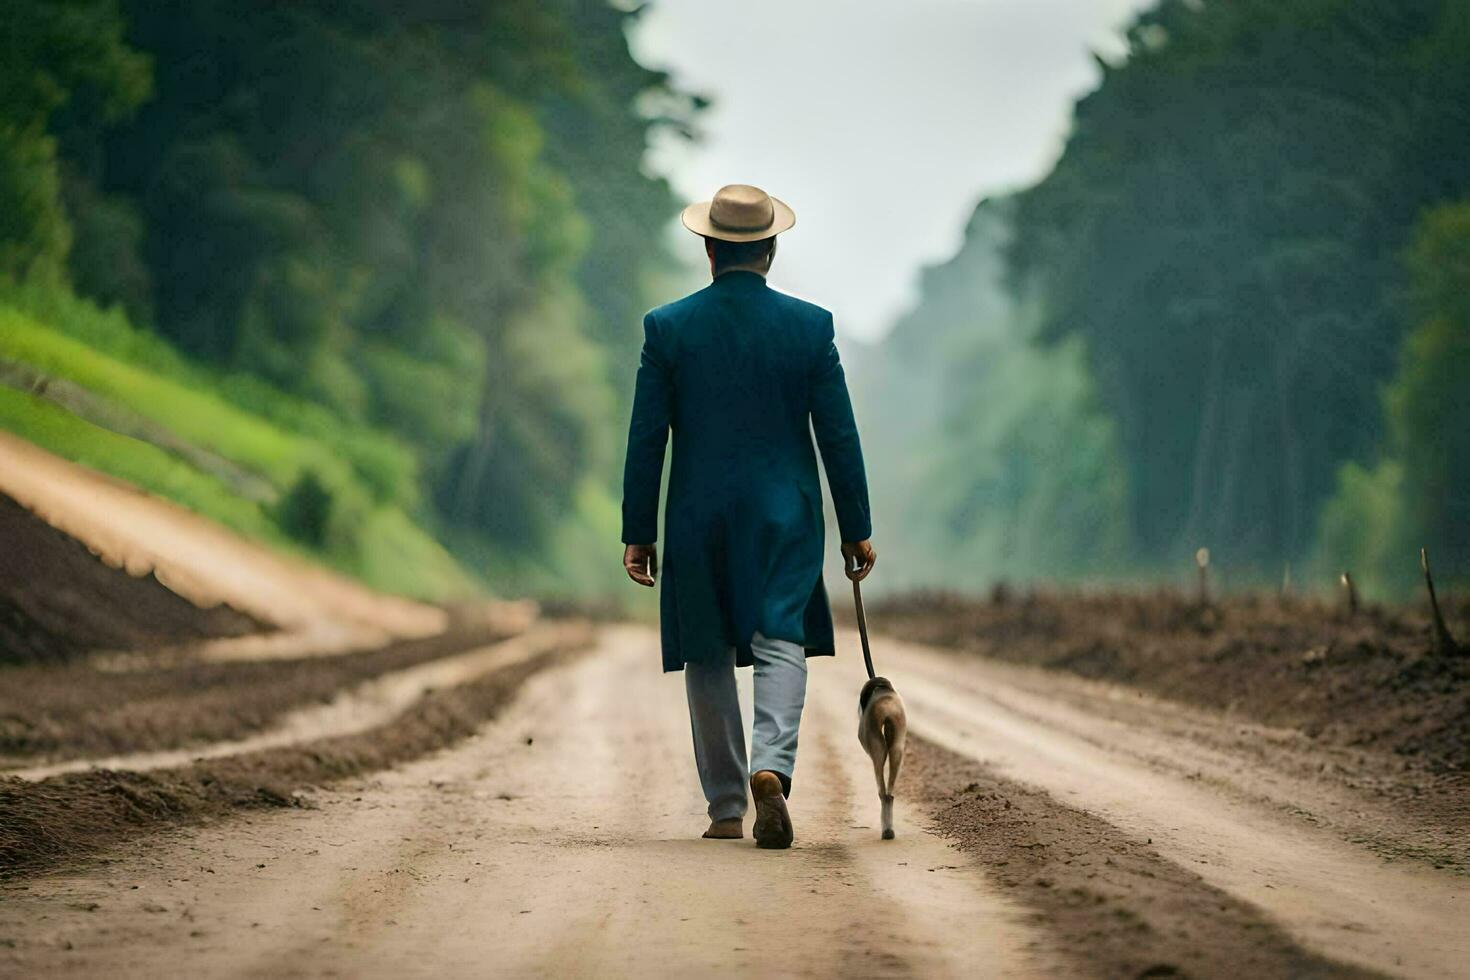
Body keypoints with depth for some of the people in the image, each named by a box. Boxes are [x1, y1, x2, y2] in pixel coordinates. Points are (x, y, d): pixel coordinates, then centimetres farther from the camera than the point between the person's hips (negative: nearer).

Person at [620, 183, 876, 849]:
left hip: (697, 519, 1)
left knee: (708, 659, 10)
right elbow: (839, 435, 0)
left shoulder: (667, 327, -2)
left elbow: (646, 438, -1)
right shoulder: (810, 325, -2)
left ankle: (725, 807, 14)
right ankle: (771, 768, -26)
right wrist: (857, 530, 8)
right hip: (784, 518, -1)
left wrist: (638, 533, 5)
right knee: (780, 645, -1)